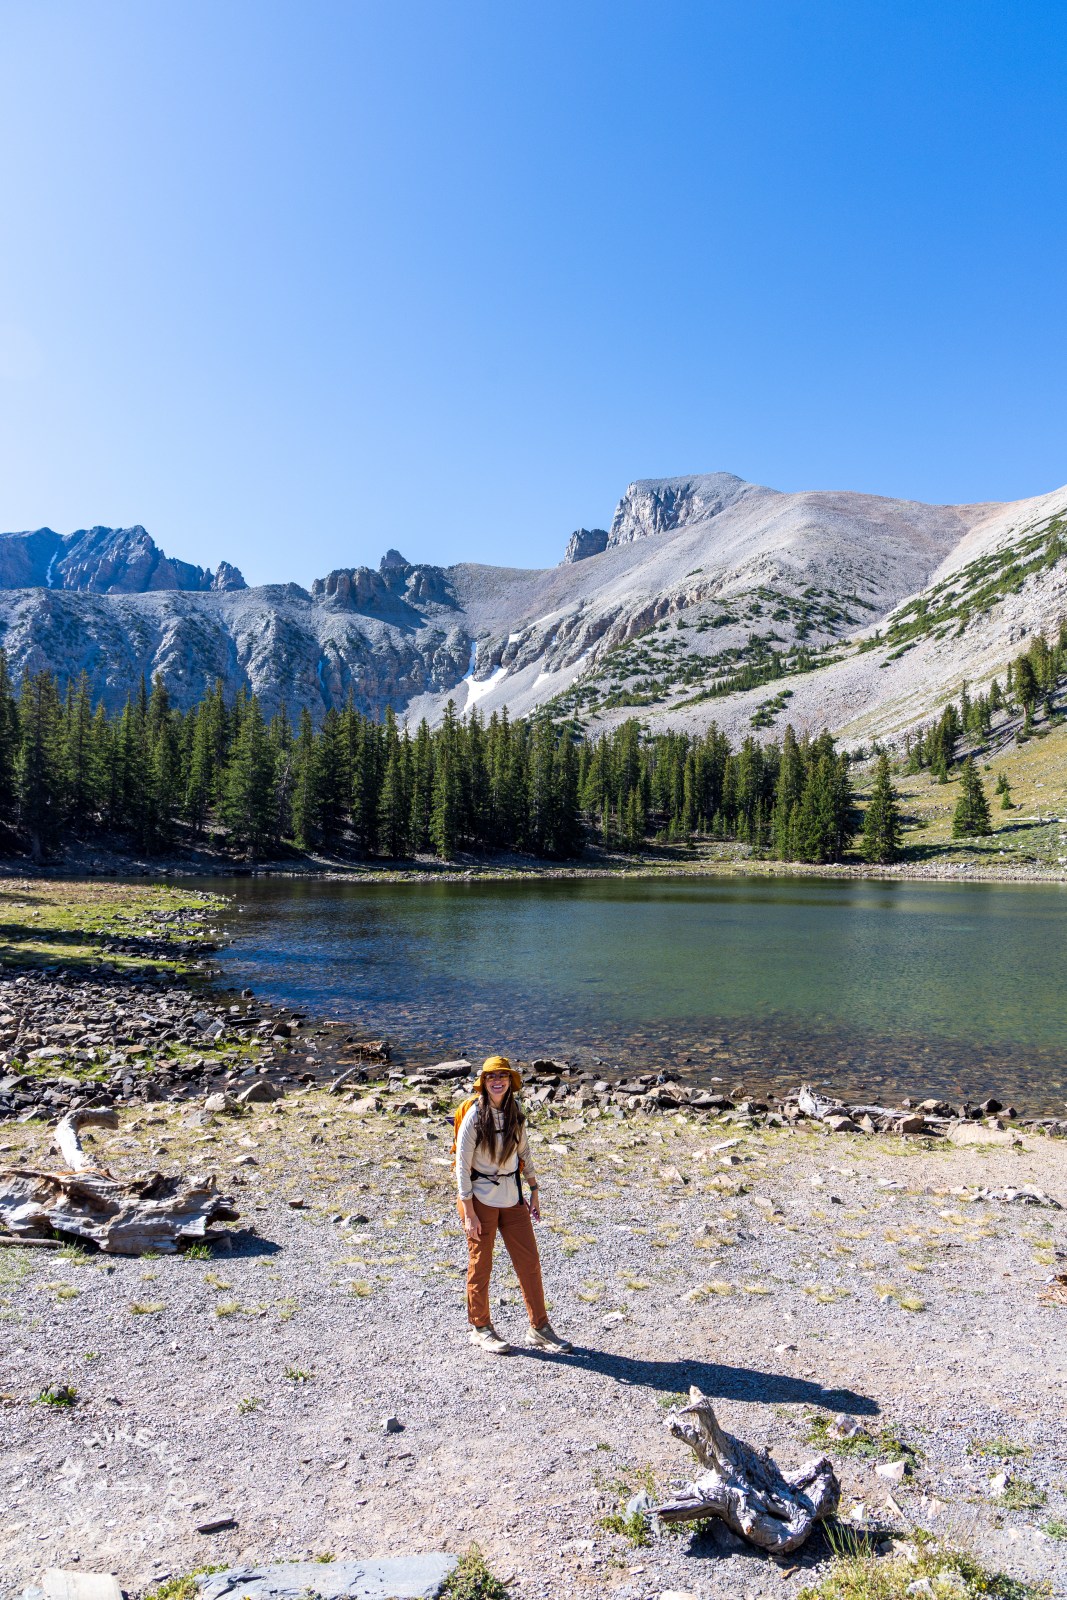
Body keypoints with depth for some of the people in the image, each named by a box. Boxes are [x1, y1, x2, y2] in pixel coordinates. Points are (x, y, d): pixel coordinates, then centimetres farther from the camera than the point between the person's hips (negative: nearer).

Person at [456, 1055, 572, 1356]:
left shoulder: (516, 1114, 2)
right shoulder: (474, 1116, -14)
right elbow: (462, 1165, -12)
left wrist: (534, 1191, 9)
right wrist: (469, 1213, -14)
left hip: (512, 1198, 5)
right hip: (480, 1198, -5)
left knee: (530, 1261, 5)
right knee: (480, 1265, 7)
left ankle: (539, 1328, 18)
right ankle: (480, 1328, 25)